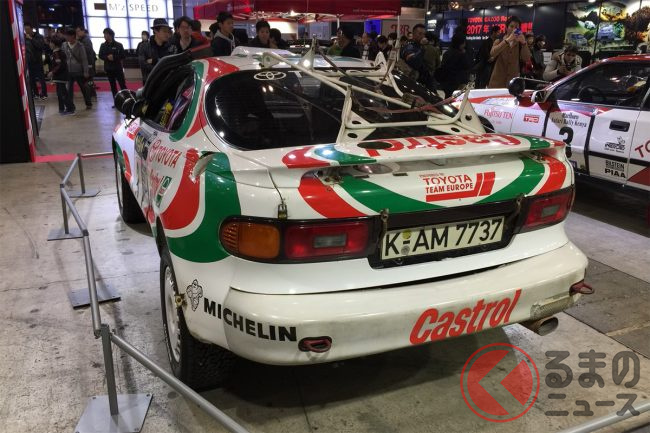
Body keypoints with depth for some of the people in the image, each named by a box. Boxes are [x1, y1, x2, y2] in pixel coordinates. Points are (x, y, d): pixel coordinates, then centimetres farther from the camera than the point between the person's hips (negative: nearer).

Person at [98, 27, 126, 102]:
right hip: (108, 68, 4)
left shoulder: (118, 45, -3)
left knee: (123, 85, -5)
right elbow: (100, 56, 5)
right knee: (113, 86, 7)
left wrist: (114, 57, -16)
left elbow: (123, 56, -4)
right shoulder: (103, 45, 6)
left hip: (118, 68, -4)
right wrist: (107, 57, -14)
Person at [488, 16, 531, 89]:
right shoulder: (499, 42, 7)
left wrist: (523, 43, -18)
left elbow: (526, 59, -6)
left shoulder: (520, 44, 8)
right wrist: (507, 40, -22)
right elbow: (492, 53, -15)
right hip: (498, 82, -1)